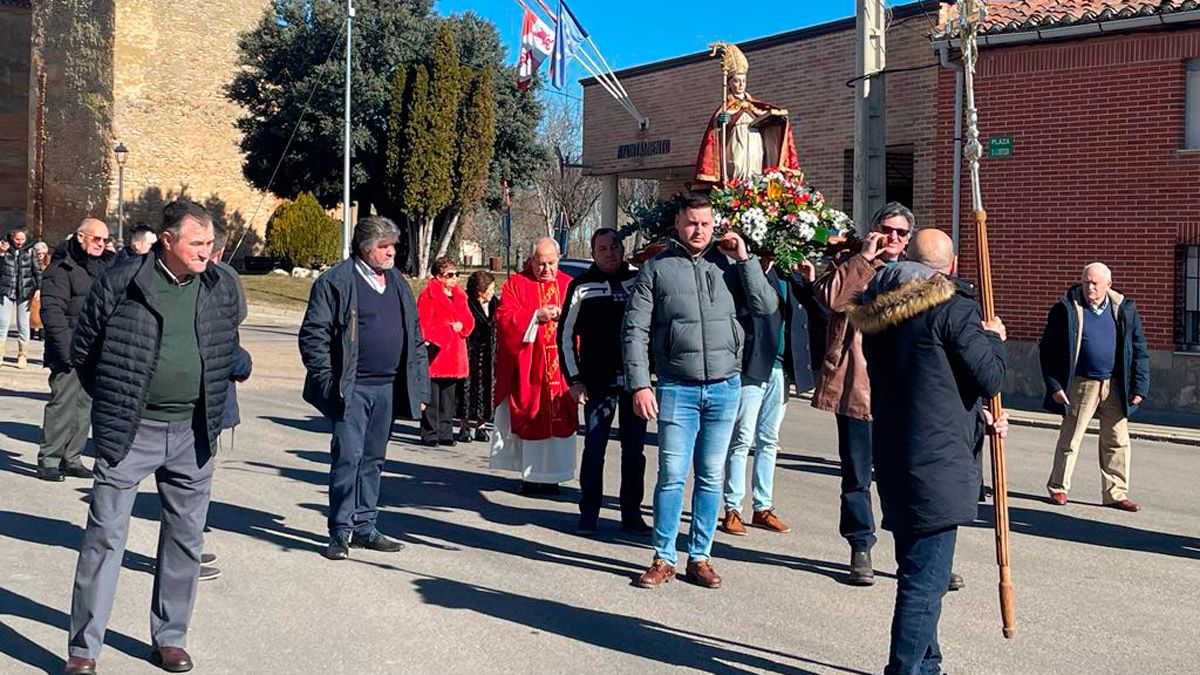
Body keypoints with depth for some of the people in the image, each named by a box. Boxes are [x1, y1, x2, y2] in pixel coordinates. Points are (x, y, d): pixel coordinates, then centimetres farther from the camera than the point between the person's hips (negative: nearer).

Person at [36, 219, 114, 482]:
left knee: (85, 405, 8)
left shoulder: (104, 266, 15)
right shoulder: (61, 268, -6)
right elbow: (52, 311, -14)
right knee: (63, 402, -8)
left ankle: (71, 458, 16)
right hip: (70, 350, -7)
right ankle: (48, 460, 1)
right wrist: (66, 349, -21)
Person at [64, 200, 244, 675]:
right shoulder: (120, 283, -8)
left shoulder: (222, 289, 3)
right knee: (105, 535, -1)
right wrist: (114, 403, 6)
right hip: (129, 433, -3)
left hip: (193, 434, 4)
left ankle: (170, 637, 25)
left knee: (186, 537, 10)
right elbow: (83, 349, 3)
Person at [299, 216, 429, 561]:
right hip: (351, 388, -6)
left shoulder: (398, 284, 14)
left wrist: (419, 386, 12)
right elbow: (313, 334, -6)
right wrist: (327, 380, -11)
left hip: (387, 389, 6)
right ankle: (340, 532, 3)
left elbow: (416, 338, 18)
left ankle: (364, 526, 21)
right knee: (348, 456, -7)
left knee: (373, 460, 12)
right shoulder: (335, 282, -5)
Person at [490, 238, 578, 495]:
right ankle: (531, 476, 9)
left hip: (560, 367, 2)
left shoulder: (569, 285, 12)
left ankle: (550, 475, 8)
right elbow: (504, 317, -6)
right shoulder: (516, 284, 4)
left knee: (558, 420, 0)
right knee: (530, 421, 0)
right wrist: (536, 315, -16)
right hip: (527, 368, -2)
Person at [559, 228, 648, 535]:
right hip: (598, 382, -2)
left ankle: (632, 513, 16)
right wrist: (574, 379, -3)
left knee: (634, 449, 7)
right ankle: (588, 514, 8)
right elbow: (566, 335, 4)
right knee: (593, 449, -1)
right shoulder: (582, 286, 1)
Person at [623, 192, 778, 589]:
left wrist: (744, 258, -4)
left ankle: (700, 557, 19)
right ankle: (663, 559, 10)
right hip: (677, 388, -2)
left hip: (725, 387, 2)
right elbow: (635, 330, -1)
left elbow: (767, 307, 1)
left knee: (711, 477, 8)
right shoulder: (656, 268, 2)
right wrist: (639, 384, -9)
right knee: (672, 476, -2)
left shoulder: (728, 264, 8)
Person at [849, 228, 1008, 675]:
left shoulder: (877, 314, 13)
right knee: (926, 578, -3)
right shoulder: (954, 308, -12)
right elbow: (990, 379, -9)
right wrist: (992, 338, 9)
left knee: (918, 572, 20)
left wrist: (977, 416, 17)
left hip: (893, 459, 8)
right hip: (937, 466, -8)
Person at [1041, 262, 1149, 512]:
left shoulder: (1124, 309, 1)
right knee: (1070, 438, 5)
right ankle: (1058, 487, 18)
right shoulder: (1066, 309, -7)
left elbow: (1139, 350, 6)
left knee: (1118, 440, 7)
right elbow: (1047, 348, -4)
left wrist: (1139, 387, 0)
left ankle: (1115, 493, 18)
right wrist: (1054, 386, -9)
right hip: (1081, 385, -3)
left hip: (1115, 385, 3)